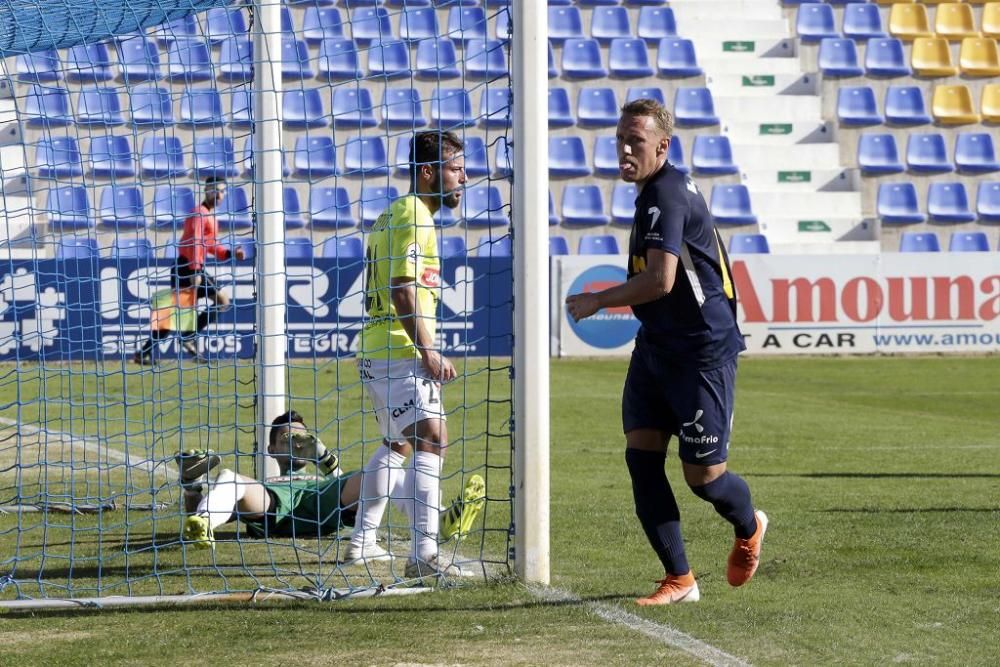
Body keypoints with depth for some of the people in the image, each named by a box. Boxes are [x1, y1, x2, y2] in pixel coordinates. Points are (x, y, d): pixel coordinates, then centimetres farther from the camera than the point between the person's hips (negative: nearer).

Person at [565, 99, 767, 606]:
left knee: (703, 475, -1)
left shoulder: (666, 196, -20)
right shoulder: (656, 192, 12)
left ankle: (749, 528, 32)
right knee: (641, 456, -2)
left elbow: (660, 280, -29)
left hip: (703, 351, -10)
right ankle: (679, 580, 3)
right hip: (656, 347, 10)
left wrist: (597, 301, -18)